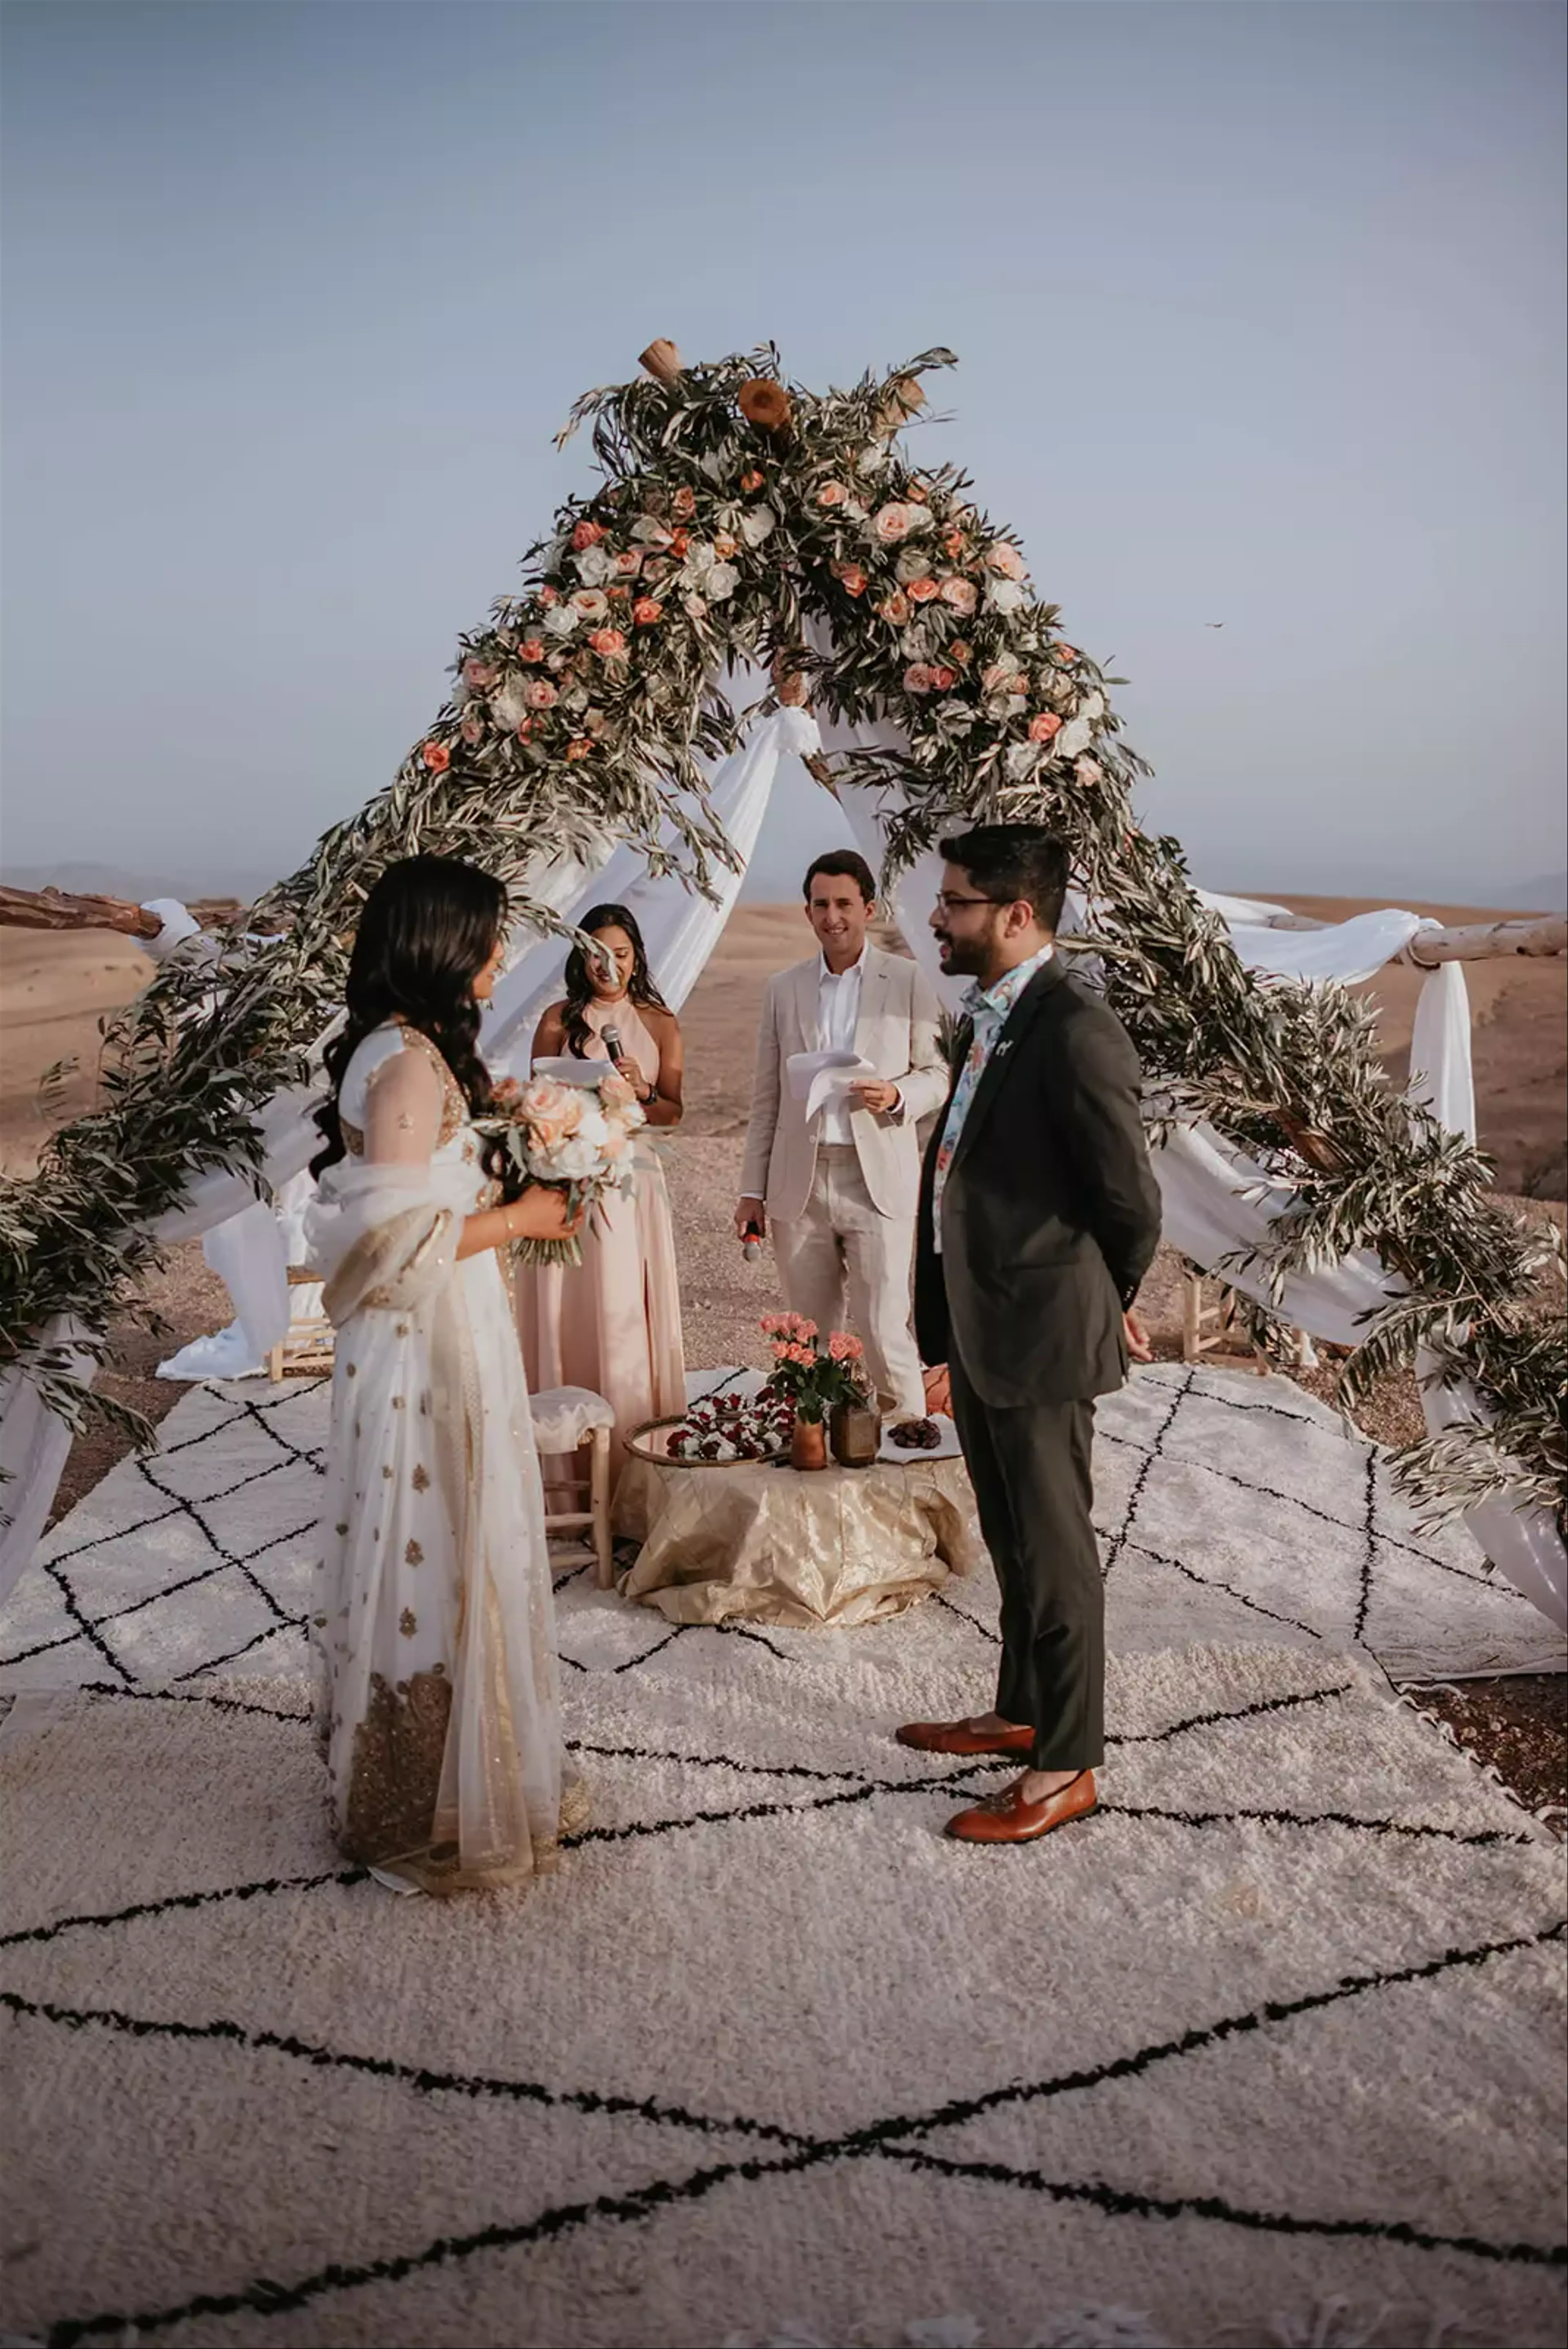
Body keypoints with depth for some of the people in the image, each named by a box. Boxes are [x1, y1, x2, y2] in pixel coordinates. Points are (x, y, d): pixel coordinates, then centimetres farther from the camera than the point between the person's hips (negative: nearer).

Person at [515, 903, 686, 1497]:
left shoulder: (659, 1023, 8)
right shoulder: (558, 1020, 6)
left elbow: (673, 1113, 7)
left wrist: (641, 1091, -12)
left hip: (630, 1182, 0)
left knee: (628, 1316, -1)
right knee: (568, 1315, -1)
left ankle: (632, 1461, 8)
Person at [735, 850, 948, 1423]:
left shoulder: (909, 982, 3)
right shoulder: (783, 989, 10)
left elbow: (937, 1075, 5)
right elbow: (767, 1098, 12)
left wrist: (895, 1096, -17)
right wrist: (753, 1189, 8)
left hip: (877, 1182, -3)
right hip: (799, 1185, 3)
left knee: (882, 1332, -6)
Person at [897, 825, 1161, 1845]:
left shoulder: (1075, 1031, -21)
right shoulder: (988, 1019, 8)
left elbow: (1131, 1200, -16)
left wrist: (1106, 1310, 1)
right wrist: (946, 1339, 14)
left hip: (1040, 1337, -9)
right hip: (977, 1330, 9)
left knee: (1053, 1551, 6)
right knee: (1011, 1541, 22)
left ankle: (1066, 1765, 24)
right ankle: (1022, 1713, 41)